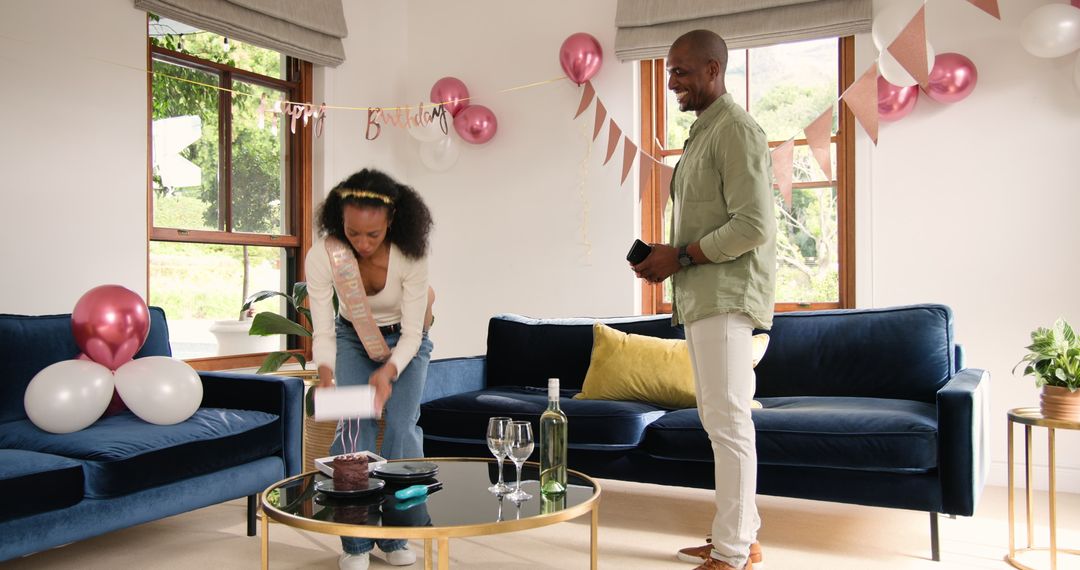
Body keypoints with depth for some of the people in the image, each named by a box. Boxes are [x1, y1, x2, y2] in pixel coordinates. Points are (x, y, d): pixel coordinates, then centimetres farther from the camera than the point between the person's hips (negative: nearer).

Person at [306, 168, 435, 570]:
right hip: (352, 338, 1)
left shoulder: (410, 254, -33)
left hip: (406, 342, -1)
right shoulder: (322, 254, -31)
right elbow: (323, 331, -24)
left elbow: (412, 334, -28)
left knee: (402, 428, -10)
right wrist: (325, 371, -44)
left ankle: (396, 536, 9)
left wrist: (388, 371, -46)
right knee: (353, 428, -11)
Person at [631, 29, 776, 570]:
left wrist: (681, 256, -14)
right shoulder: (702, 132, 20)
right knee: (721, 419, 13)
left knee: (727, 421, -6)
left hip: (725, 296, -10)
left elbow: (753, 226, -19)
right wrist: (667, 256, 8)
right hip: (702, 296, 10)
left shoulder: (736, 131, -10)